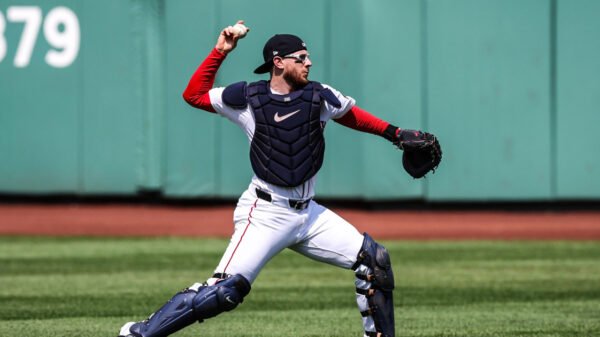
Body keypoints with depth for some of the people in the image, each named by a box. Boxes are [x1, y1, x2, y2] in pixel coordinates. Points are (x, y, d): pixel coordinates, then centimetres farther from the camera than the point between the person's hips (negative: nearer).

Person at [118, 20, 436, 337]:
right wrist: (219, 52, -3)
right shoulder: (248, 98, -4)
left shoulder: (320, 96, 4)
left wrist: (392, 132, 15)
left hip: (309, 214, 5)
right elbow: (194, 95, 3)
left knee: (374, 260, 1)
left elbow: (352, 115, 23)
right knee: (226, 289, -20)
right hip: (265, 213, -5)